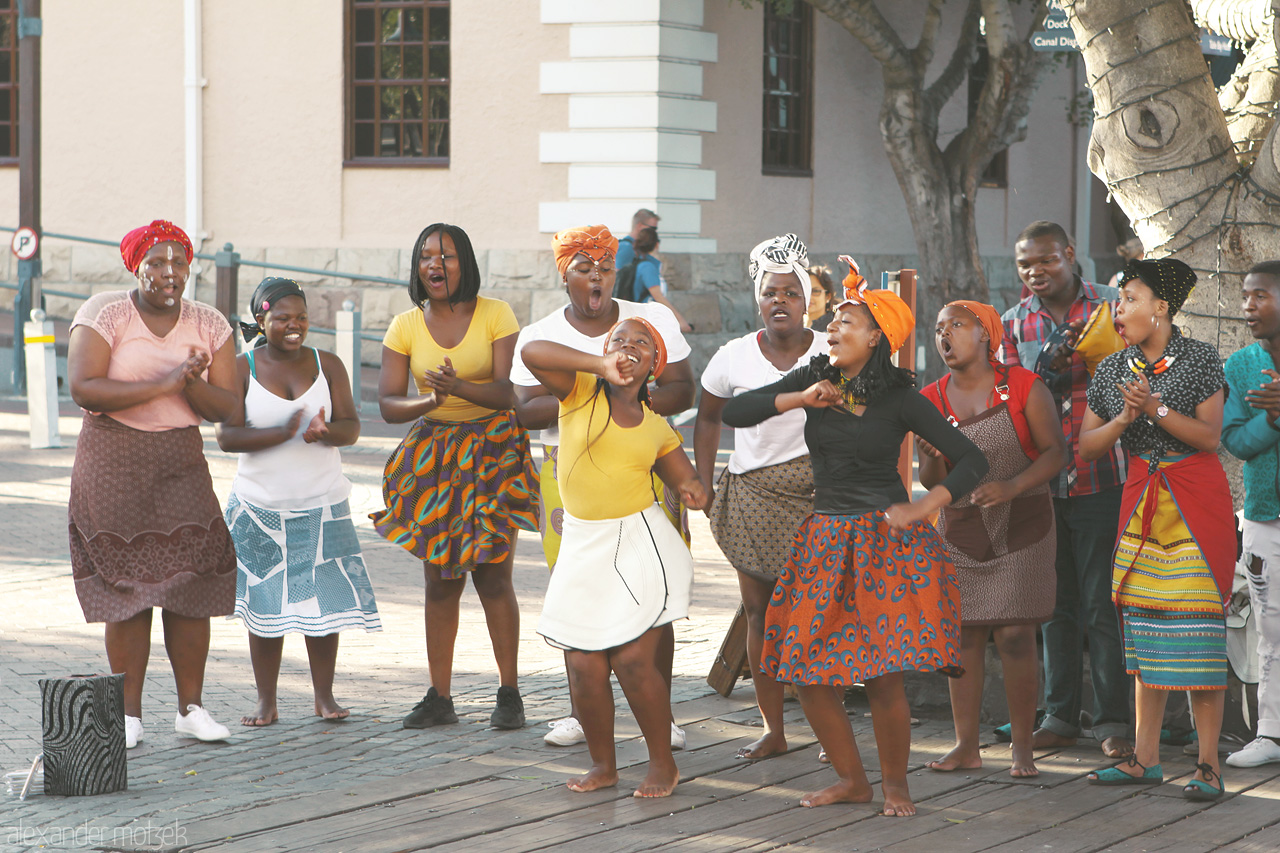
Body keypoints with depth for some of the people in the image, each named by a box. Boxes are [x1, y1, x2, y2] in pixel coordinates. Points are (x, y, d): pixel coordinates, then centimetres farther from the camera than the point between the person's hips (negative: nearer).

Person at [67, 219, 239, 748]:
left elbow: (226, 408, 1)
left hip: (181, 461, 3)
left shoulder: (210, 326, 4)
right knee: (127, 590, -3)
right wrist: (163, 385, -22)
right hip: (113, 461, -3)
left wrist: (191, 384, -19)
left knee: (190, 584, -5)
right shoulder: (104, 313, -7)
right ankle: (130, 715, 4)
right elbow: (83, 388, -19)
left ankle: (191, 709, 5)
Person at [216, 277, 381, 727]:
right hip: (260, 505, -1)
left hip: (321, 504, 1)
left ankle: (324, 696, 11)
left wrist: (326, 432, -24)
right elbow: (227, 436, -10)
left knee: (322, 600, -1)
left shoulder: (327, 365, 4)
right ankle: (266, 701, 12)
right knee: (265, 604, 3)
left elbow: (351, 426, -1)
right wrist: (284, 433, -24)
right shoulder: (241, 369, -2)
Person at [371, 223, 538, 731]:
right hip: (432, 454, 3)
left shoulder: (495, 315, -6)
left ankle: (509, 692, 5)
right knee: (441, 579, 3)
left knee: (492, 575, -5)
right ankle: (440, 697, 9)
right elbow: (388, 404, -2)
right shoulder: (405, 327, 2)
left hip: (491, 451, -3)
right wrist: (428, 402, -23)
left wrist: (459, 388, -31)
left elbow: (511, 391, -14)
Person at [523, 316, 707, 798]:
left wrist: (692, 493, -8)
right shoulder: (581, 392, 1)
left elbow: (686, 481, 16)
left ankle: (662, 763, 9)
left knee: (634, 660, -7)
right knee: (584, 666, -1)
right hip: (583, 546, 0)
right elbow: (532, 352, -15)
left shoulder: (656, 428, 9)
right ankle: (603, 764, 18)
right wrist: (602, 365, -22)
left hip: (639, 546, 0)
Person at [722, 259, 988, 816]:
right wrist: (799, 400, -9)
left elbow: (971, 461, -5)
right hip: (824, 541, 5)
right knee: (806, 672, 0)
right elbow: (733, 413, 1)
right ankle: (852, 779, 17)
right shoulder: (816, 380, 6)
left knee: (881, 675, -10)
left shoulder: (899, 398, -4)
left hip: (886, 541, -4)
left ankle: (895, 782, 10)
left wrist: (924, 508, -16)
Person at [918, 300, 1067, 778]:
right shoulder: (930, 402, 4)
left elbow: (1056, 451, -9)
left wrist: (1013, 486, -24)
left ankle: (1022, 748, 0)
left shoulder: (1024, 388, -6)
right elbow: (930, 483, 5)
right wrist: (935, 456, -18)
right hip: (960, 529, 3)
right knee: (962, 635, 0)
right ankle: (966, 746, 6)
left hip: (1021, 527, -3)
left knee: (1015, 636, -8)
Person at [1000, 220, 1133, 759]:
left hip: (1099, 477, -3)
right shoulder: (1014, 323, 9)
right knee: (1055, 602, 10)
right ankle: (1060, 716, 17)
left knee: (1101, 602, -3)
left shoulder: (1108, 307, 0)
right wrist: (1050, 368, -15)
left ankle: (1113, 719, 4)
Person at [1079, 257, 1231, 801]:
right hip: (1142, 500, 5)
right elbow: (1085, 448, 5)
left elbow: (1209, 436, -10)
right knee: (1145, 626, 6)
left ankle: (1208, 763, -2)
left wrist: (1157, 408, -20)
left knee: (1198, 627, -7)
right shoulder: (1111, 372, 7)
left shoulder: (1199, 360, -5)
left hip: (1197, 501, -5)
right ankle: (1145, 758, 12)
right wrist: (1125, 418, -11)